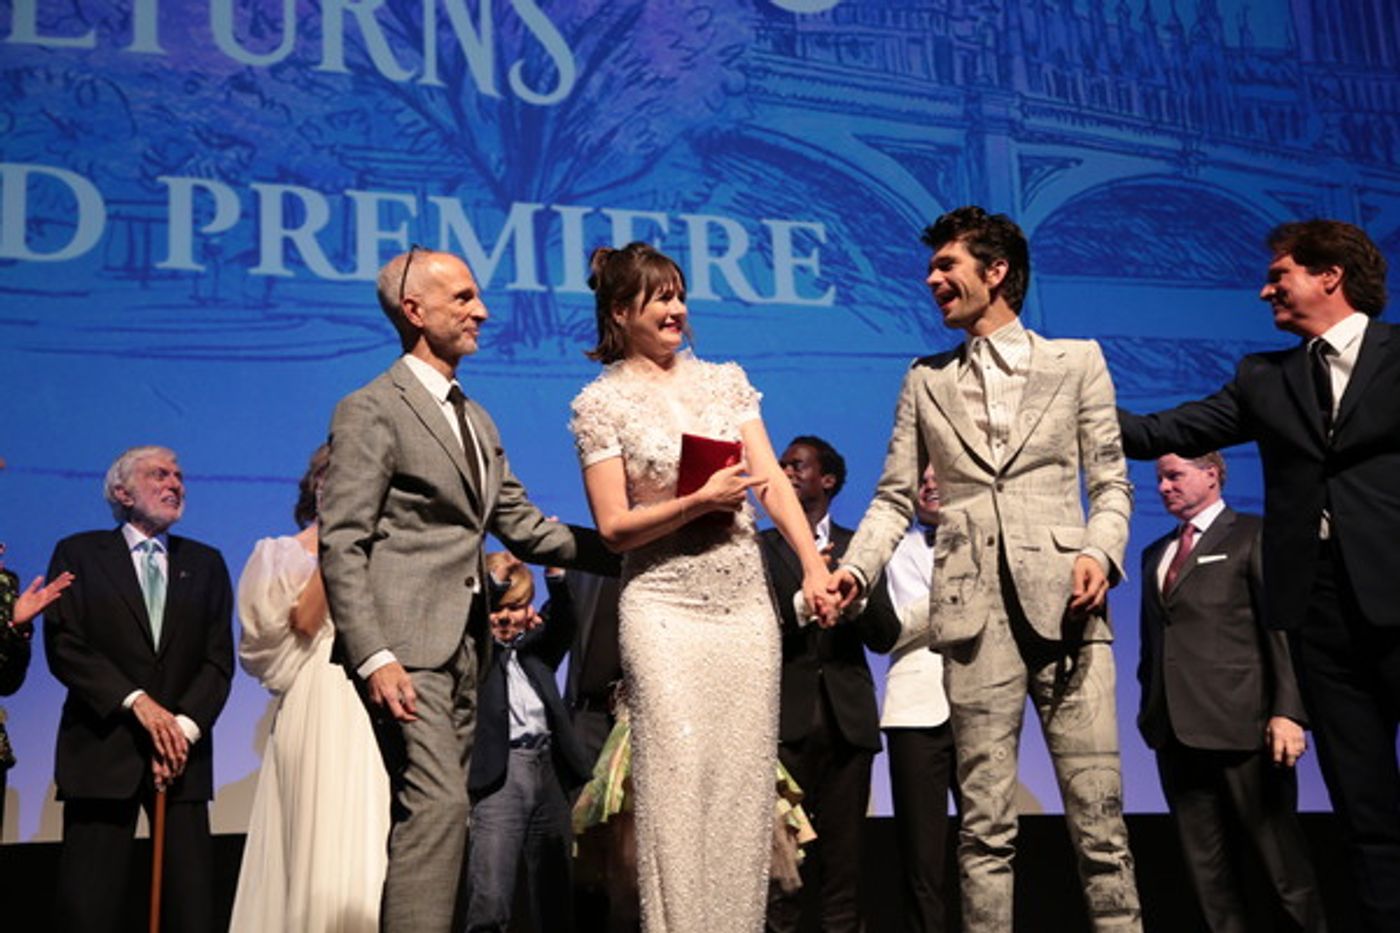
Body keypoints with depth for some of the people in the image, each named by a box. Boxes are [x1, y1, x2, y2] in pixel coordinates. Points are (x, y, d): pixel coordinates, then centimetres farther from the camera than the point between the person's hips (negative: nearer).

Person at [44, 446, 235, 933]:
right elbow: (63, 646, -4)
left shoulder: (206, 563, 15)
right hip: (101, 747, -2)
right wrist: (137, 702, -14)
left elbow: (219, 659, 7)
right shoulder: (78, 554, 8)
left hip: (182, 749, 2)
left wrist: (186, 724, -10)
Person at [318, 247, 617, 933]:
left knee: (432, 812, 9)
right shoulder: (370, 411, -5)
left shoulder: (476, 420, 21)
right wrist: (373, 657, -21)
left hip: (464, 646, 8)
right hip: (406, 644, -8)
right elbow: (341, 547, -11)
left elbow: (524, 527, 18)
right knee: (439, 805, -16)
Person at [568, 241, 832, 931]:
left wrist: (814, 565, -8)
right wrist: (699, 501, -15)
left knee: (746, 777, 5)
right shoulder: (600, 403, 1)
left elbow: (773, 482, 5)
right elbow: (613, 526, -3)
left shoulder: (724, 380, 12)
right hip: (665, 609, -4)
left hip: (746, 603, 4)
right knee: (679, 782, -6)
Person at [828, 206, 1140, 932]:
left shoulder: (1077, 361, 12)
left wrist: (1101, 552, -11)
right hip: (973, 611, 2)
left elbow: (1110, 481, 9)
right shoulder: (926, 381, 16)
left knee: (1098, 816, -2)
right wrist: (855, 571, -5)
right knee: (985, 825, 3)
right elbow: (894, 498, 12)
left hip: (1065, 602, -1)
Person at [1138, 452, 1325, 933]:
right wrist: (1149, 708, 9)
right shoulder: (1154, 553, 21)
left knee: (1282, 859, 0)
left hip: (1240, 726, -6)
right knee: (1207, 870, 8)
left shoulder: (1253, 536, 2)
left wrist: (1288, 711, -14)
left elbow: (1285, 626, -5)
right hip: (1175, 731, 6)